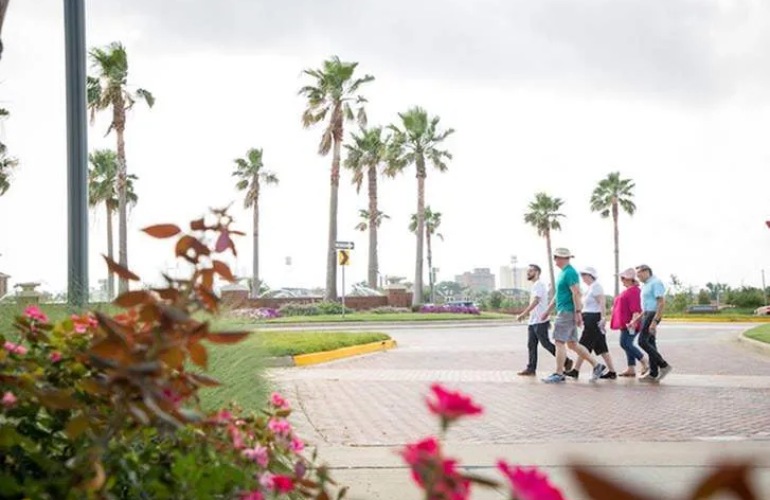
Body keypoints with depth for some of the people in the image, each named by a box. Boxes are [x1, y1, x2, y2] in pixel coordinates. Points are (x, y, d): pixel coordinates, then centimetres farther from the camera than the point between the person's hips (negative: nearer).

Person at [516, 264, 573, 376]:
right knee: (531, 345, 7)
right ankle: (531, 369, 9)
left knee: (546, 344, -6)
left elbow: (535, 301, -24)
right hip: (533, 321, 10)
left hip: (540, 321, -10)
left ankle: (566, 361, 3)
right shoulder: (535, 285, 18)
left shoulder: (539, 284, -14)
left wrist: (523, 314, -29)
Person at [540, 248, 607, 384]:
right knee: (572, 344, 11)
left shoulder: (569, 273, -13)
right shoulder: (563, 272, 19)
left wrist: (578, 312, -24)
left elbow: (576, 293, -20)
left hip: (567, 312, -10)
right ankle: (597, 366, 13)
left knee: (559, 342, -7)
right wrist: (548, 310, 26)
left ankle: (558, 374, -3)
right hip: (564, 312, 10)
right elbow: (558, 295, 26)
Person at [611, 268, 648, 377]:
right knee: (628, 344, 8)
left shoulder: (634, 291, -15)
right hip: (625, 323, 11)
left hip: (629, 323, -11)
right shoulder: (628, 291, 19)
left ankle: (645, 362, -9)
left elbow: (635, 309, -22)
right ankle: (631, 369, 9)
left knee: (625, 343, -14)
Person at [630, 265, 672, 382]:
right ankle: (653, 374, 7)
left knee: (642, 341, -15)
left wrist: (654, 321, -26)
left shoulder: (656, 283, -12)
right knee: (650, 343, 7)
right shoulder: (646, 285, 19)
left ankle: (663, 366, -12)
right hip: (647, 315, 10)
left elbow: (661, 303, -20)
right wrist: (636, 319, 20)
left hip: (653, 315, -10)